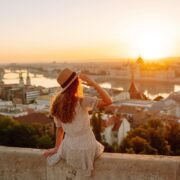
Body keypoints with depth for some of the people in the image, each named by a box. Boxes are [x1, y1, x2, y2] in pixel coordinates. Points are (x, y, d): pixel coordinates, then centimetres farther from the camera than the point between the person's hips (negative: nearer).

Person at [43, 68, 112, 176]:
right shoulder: (82, 102, -23)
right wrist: (93, 83, -26)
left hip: (69, 151, 4)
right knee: (100, 148, 33)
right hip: (86, 148, -4)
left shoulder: (57, 104, -7)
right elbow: (108, 101, -25)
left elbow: (59, 129, 2)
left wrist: (56, 148, 14)